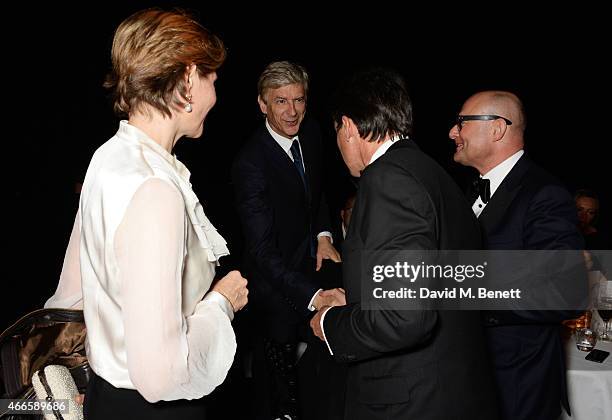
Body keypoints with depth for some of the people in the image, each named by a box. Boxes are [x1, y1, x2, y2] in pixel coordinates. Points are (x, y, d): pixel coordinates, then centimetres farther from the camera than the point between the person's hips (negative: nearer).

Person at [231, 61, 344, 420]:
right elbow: (263, 250, -34)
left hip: (312, 260, 6)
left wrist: (323, 235, -1)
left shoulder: (311, 132, -7)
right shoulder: (251, 164, -30)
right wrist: (314, 296, -44)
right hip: (276, 278, -6)